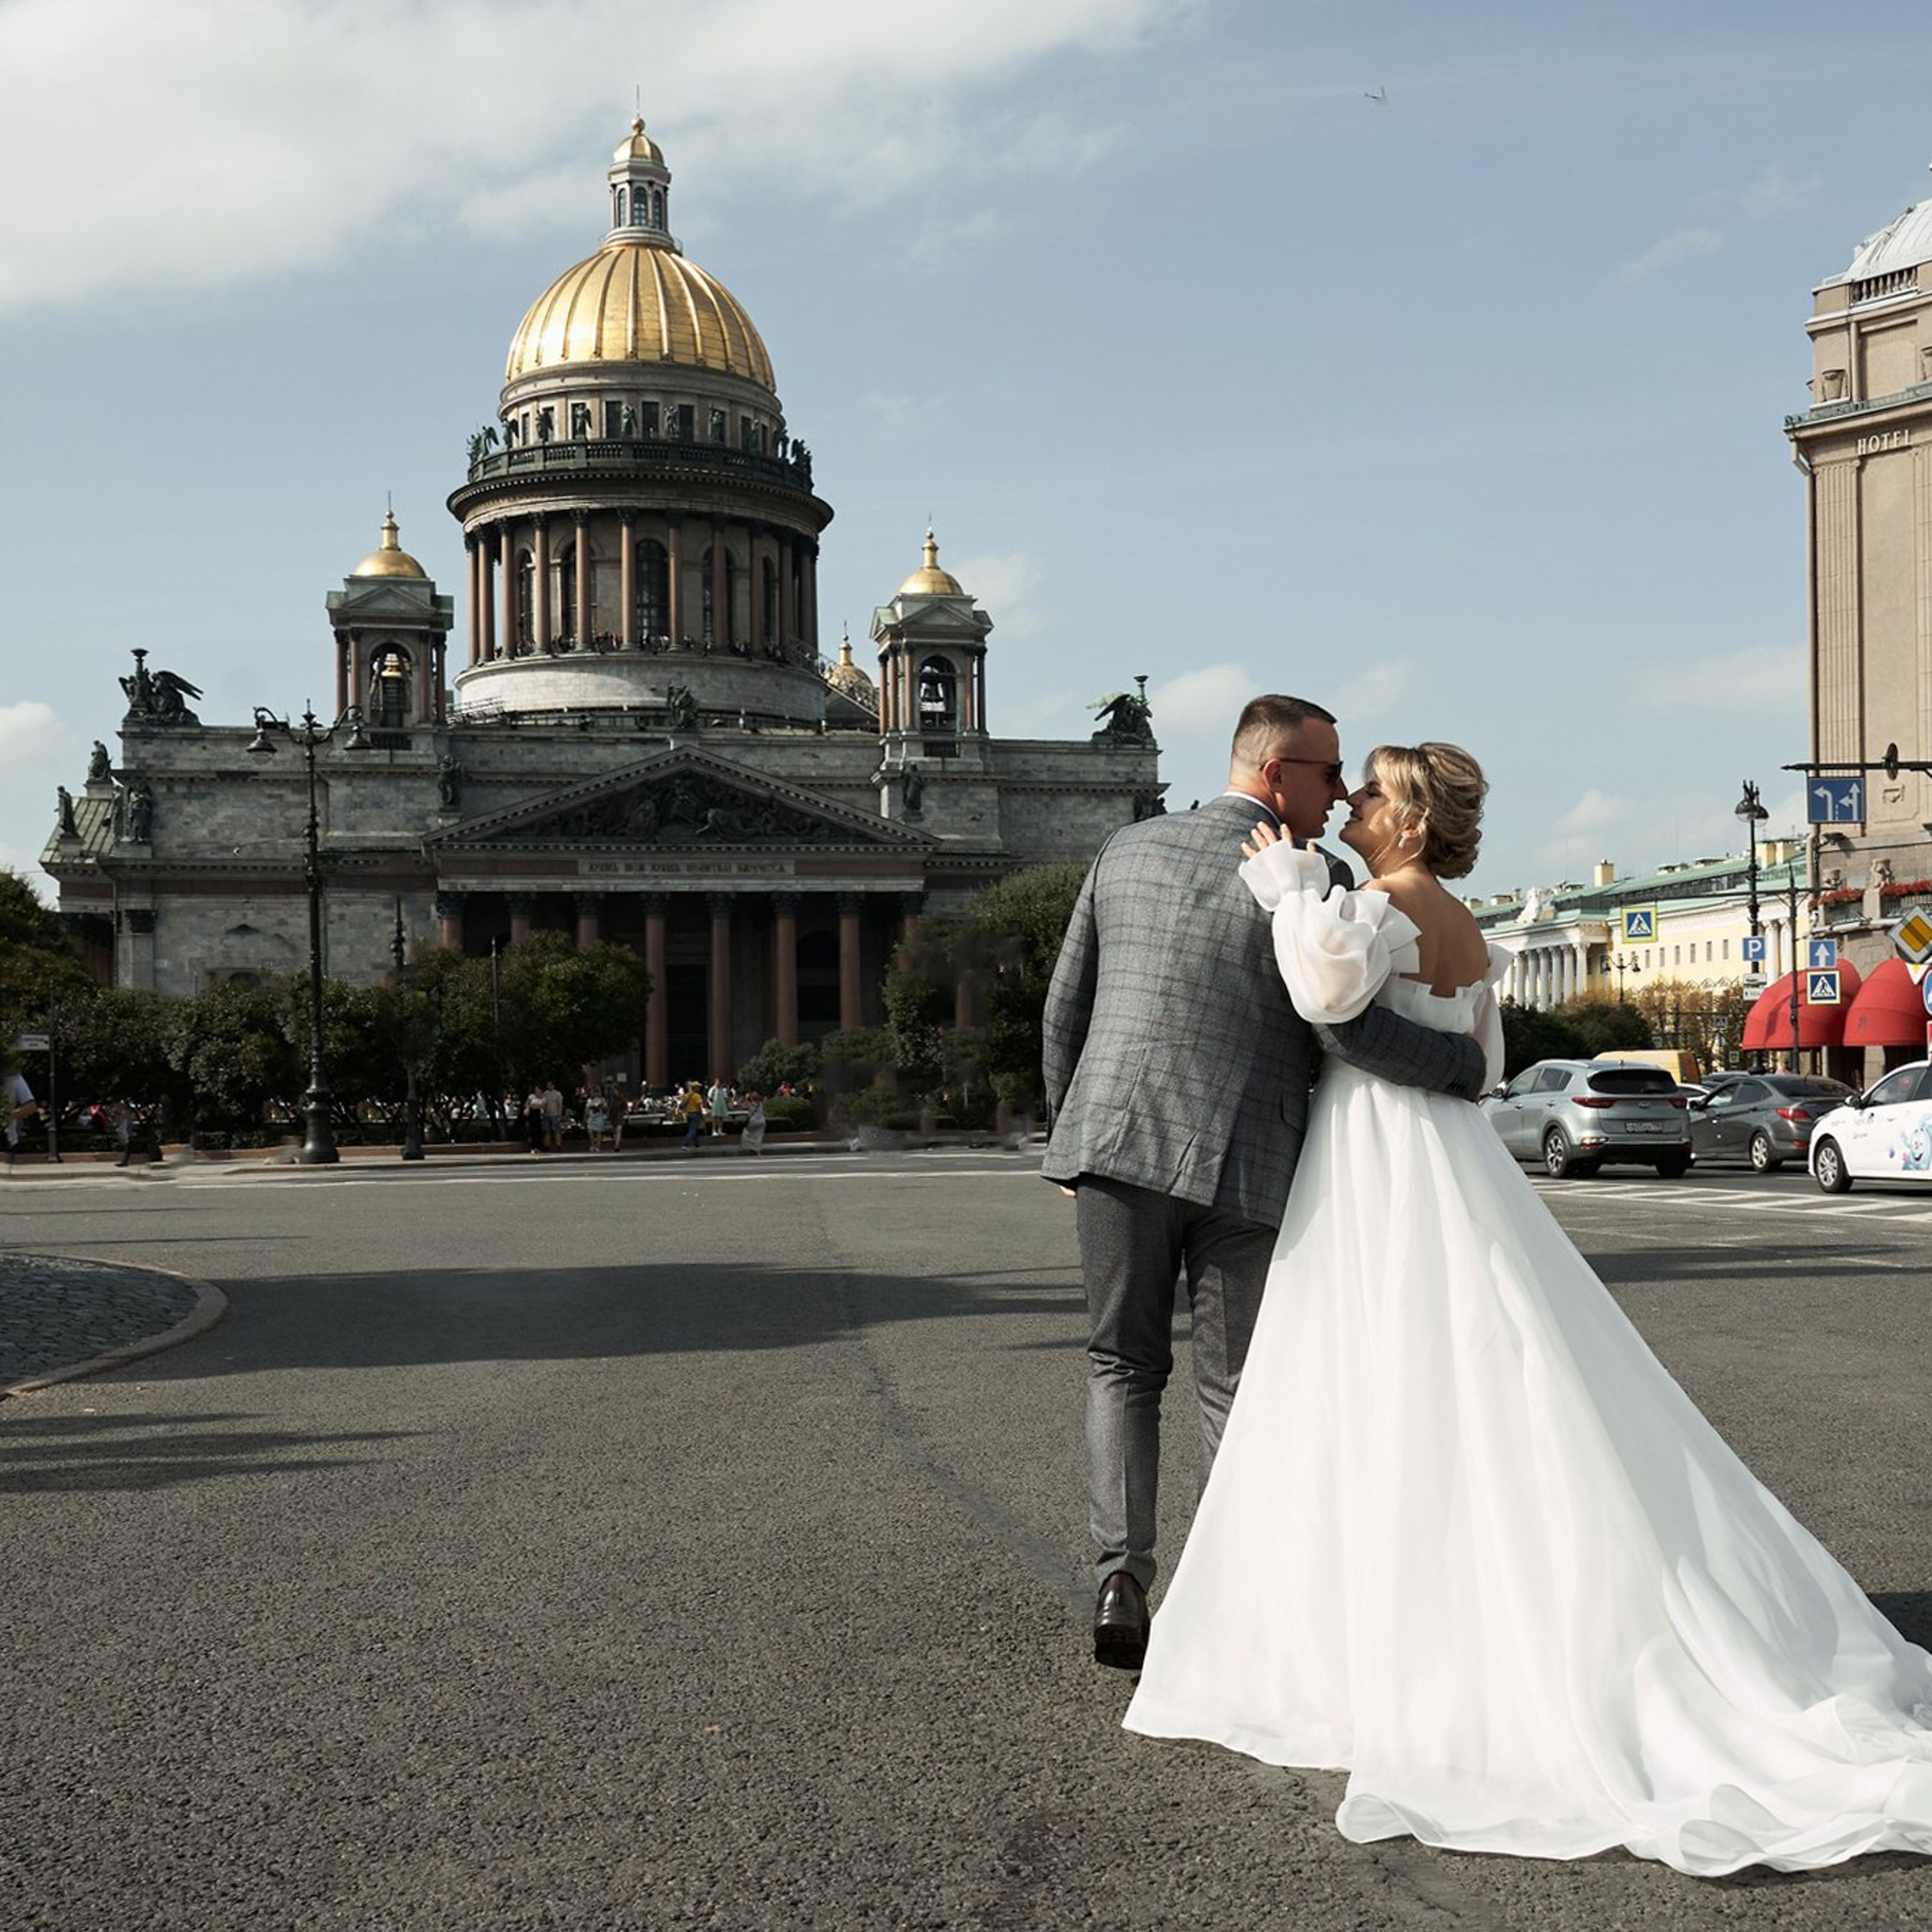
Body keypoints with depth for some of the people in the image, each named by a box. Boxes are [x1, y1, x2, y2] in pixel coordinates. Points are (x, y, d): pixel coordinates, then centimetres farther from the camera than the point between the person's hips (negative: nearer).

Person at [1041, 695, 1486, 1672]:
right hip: (1240, 1165, -3)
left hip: (1113, 1146, 3)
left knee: (1123, 1367, 16)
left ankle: (1120, 1579, 4)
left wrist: (1069, 1133, 21)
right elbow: (1346, 1022, -17)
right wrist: (1463, 1062, -2)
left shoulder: (1127, 851, 9)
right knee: (1233, 1390, 9)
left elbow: (1065, 1009, 11)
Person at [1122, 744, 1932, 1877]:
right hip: (1454, 1167, 9)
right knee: (1479, 1409, 9)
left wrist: (1293, 884, -19)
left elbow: (1330, 987, -33)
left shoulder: (1384, 906, -11)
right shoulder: (1469, 934, 16)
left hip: (1382, 1182, -9)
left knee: (1382, 1409, -4)